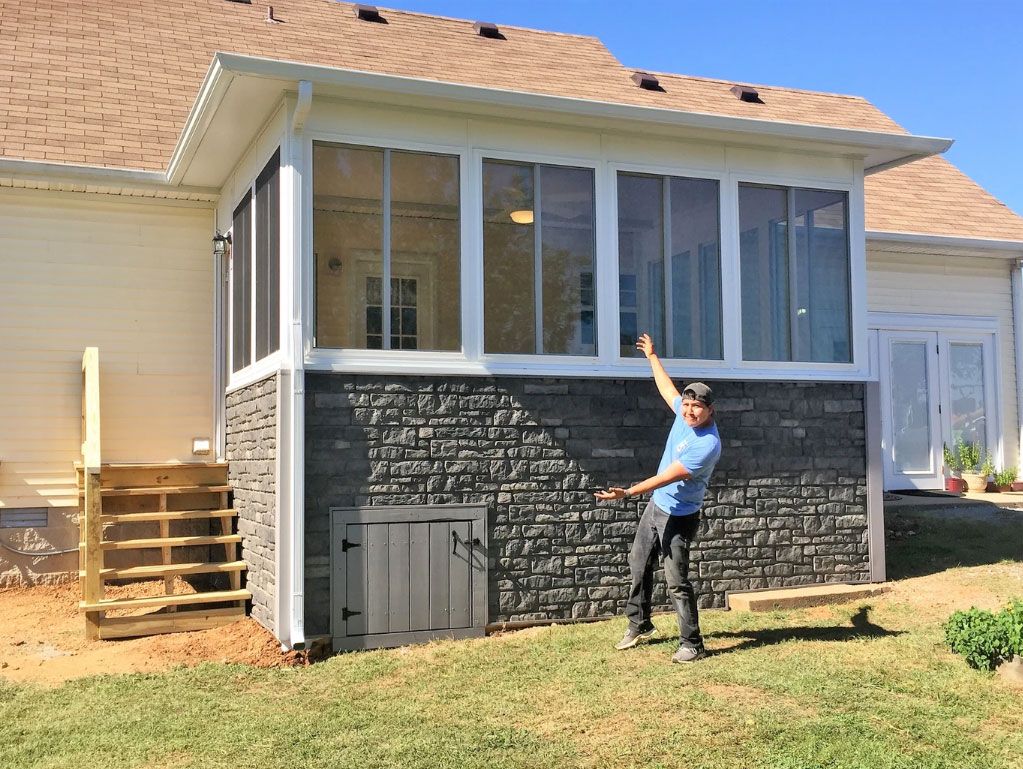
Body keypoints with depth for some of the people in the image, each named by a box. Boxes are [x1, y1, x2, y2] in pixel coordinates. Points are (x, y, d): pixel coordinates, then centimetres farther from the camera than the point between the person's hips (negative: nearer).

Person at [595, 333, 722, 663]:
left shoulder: (707, 444, -28)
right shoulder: (683, 413, -5)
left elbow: (667, 477, -30)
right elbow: (667, 388, 17)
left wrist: (627, 493, -33)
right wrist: (652, 356, 27)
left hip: (679, 518, -9)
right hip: (655, 505, 9)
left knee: (677, 583, -8)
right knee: (638, 565, 19)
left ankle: (692, 645, 3)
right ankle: (639, 625, 36)